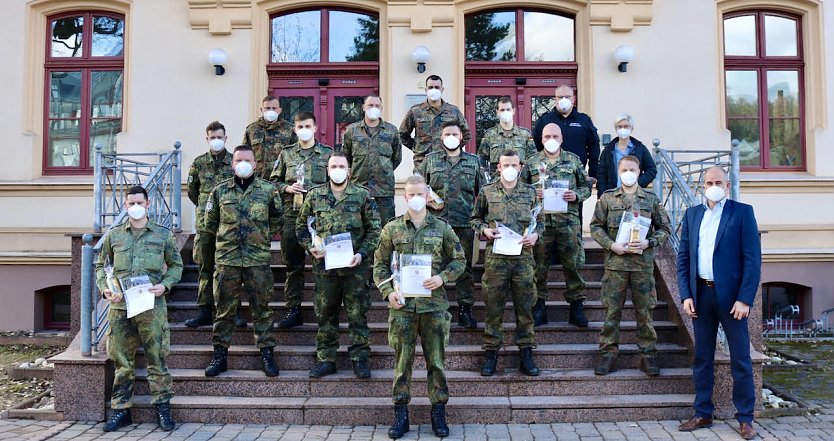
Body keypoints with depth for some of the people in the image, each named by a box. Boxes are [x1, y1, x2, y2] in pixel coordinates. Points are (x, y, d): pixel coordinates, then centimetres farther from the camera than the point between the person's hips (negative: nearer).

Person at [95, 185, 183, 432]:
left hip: (152, 306, -2)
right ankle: (121, 410, 18)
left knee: (157, 357, 0)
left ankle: (163, 408, 10)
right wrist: (104, 288, -1)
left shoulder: (163, 235, 6)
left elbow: (176, 265, 12)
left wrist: (165, 285, -5)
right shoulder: (113, 235, 10)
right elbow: (101, 266, 16)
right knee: (121, 360, 8)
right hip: (120, 306, 2)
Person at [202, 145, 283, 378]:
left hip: (258, 259, -1)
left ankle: (267, 353, 14)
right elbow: (210, 222, 16)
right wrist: (226, 239, 12)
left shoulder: (268, 189, 3)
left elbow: (277, 219, 14)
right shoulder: (220, 190, 6)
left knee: (261, 308, 5)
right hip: (226, 259, 1)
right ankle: (220, 354, 17)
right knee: (224, 308, 7)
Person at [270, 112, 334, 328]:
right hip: (292, 214, 2)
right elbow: (274, 180, 16)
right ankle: (293, 309, 14)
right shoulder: (286, 153, 13)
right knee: (293, 264, 6)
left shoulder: (328, 153, 6)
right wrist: (287, 188, -3)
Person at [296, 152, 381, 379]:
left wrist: (362, 253, -10)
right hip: (324, 265, 2)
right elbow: (301, 226, 14)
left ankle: (359, 358, 14)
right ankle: (326, 359, 19)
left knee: (358, 314, 3)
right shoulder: (314, 196, 7)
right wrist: (311, 247, -2)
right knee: (325, 315, 9)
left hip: (354, 266, -2)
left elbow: (374, 229, 1)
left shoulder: (362, 195, 1)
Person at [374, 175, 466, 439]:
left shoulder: (442, 228, 6)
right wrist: (388, 291, -7)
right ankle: (400, 414, 15)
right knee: (402, 360, 4)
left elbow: (459, 260, 9)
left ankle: (438, 413, 18)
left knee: (436, 360, 5)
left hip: (434, 304, 0)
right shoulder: (391, 229, 6)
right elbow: (380, 264, 8)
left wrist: (442, 278, -9)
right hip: (402, 305, 0)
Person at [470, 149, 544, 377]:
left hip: (523, 257, 1)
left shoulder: (530, 192, 9)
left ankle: (526, 354, 14)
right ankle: (491, 353, 13)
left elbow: (540, 220, 17)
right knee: (494, 306, 3)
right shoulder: (487, 192, 5)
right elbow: (474, 218, 14)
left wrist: (535, 235, -2)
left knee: (525, 306, 5)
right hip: (495, 257, -1)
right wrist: (484, 230, -5)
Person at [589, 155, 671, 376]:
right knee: (612, 310, 2)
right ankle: (608, 354, 10)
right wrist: (611, 244, -10)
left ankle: (648, 355, 17)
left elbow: (665, 228, 9)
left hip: (643, 263, 0)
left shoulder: (652, 199, 7)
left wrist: (648, 242, -8)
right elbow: (595, 226, 5)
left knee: (644, 311, 6)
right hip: (615, 262, 0)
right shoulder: (607, 198, 5)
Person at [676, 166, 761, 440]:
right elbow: (683, 257, 10)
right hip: (701, 294, 4)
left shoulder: (742, 212, -1)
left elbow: (752, 259, -6)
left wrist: (744, 299, -13)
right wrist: (686, 295, 1)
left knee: (741, 360, 3)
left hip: (731, 295, -4)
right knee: (702, 358, 10)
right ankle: (703, 414, 21)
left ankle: (745, 419, 14)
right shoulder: (692, 214, 11)